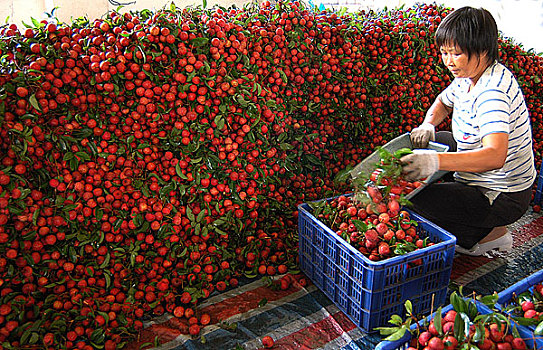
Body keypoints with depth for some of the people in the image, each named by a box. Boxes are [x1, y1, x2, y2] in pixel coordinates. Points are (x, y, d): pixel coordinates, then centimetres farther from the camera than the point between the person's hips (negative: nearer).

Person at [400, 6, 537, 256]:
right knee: (423, 143, 20)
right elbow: (443, 102, 20)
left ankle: (488, 235, -1)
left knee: (414, 198, -24)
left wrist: (436, 160, -57)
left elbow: (495, 156, -43)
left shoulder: (492, 92, -30)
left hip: (504, 198, -10)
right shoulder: (468, 77, 0)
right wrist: (428, 125, -3)